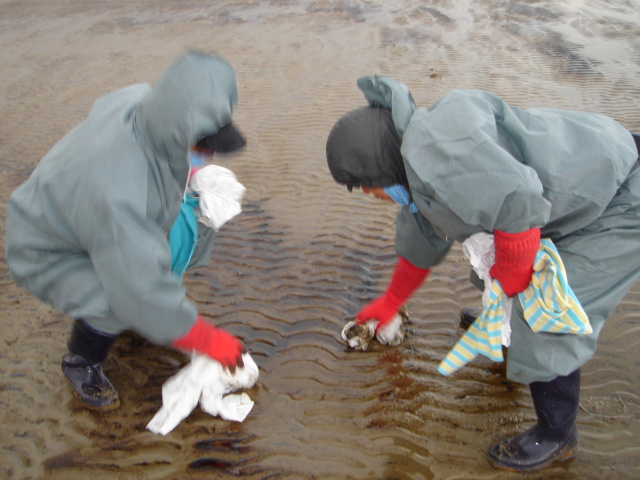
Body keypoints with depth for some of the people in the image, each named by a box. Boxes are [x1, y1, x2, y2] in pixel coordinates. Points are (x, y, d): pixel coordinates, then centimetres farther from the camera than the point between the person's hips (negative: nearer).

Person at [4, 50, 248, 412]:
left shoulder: (143, 100, -23)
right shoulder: (118, 191, -45)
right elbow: (144, 293, -39)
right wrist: (210, 341, -27)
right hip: (49, 253, -7)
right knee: (115, 306, -33)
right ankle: (81, 364, 1)